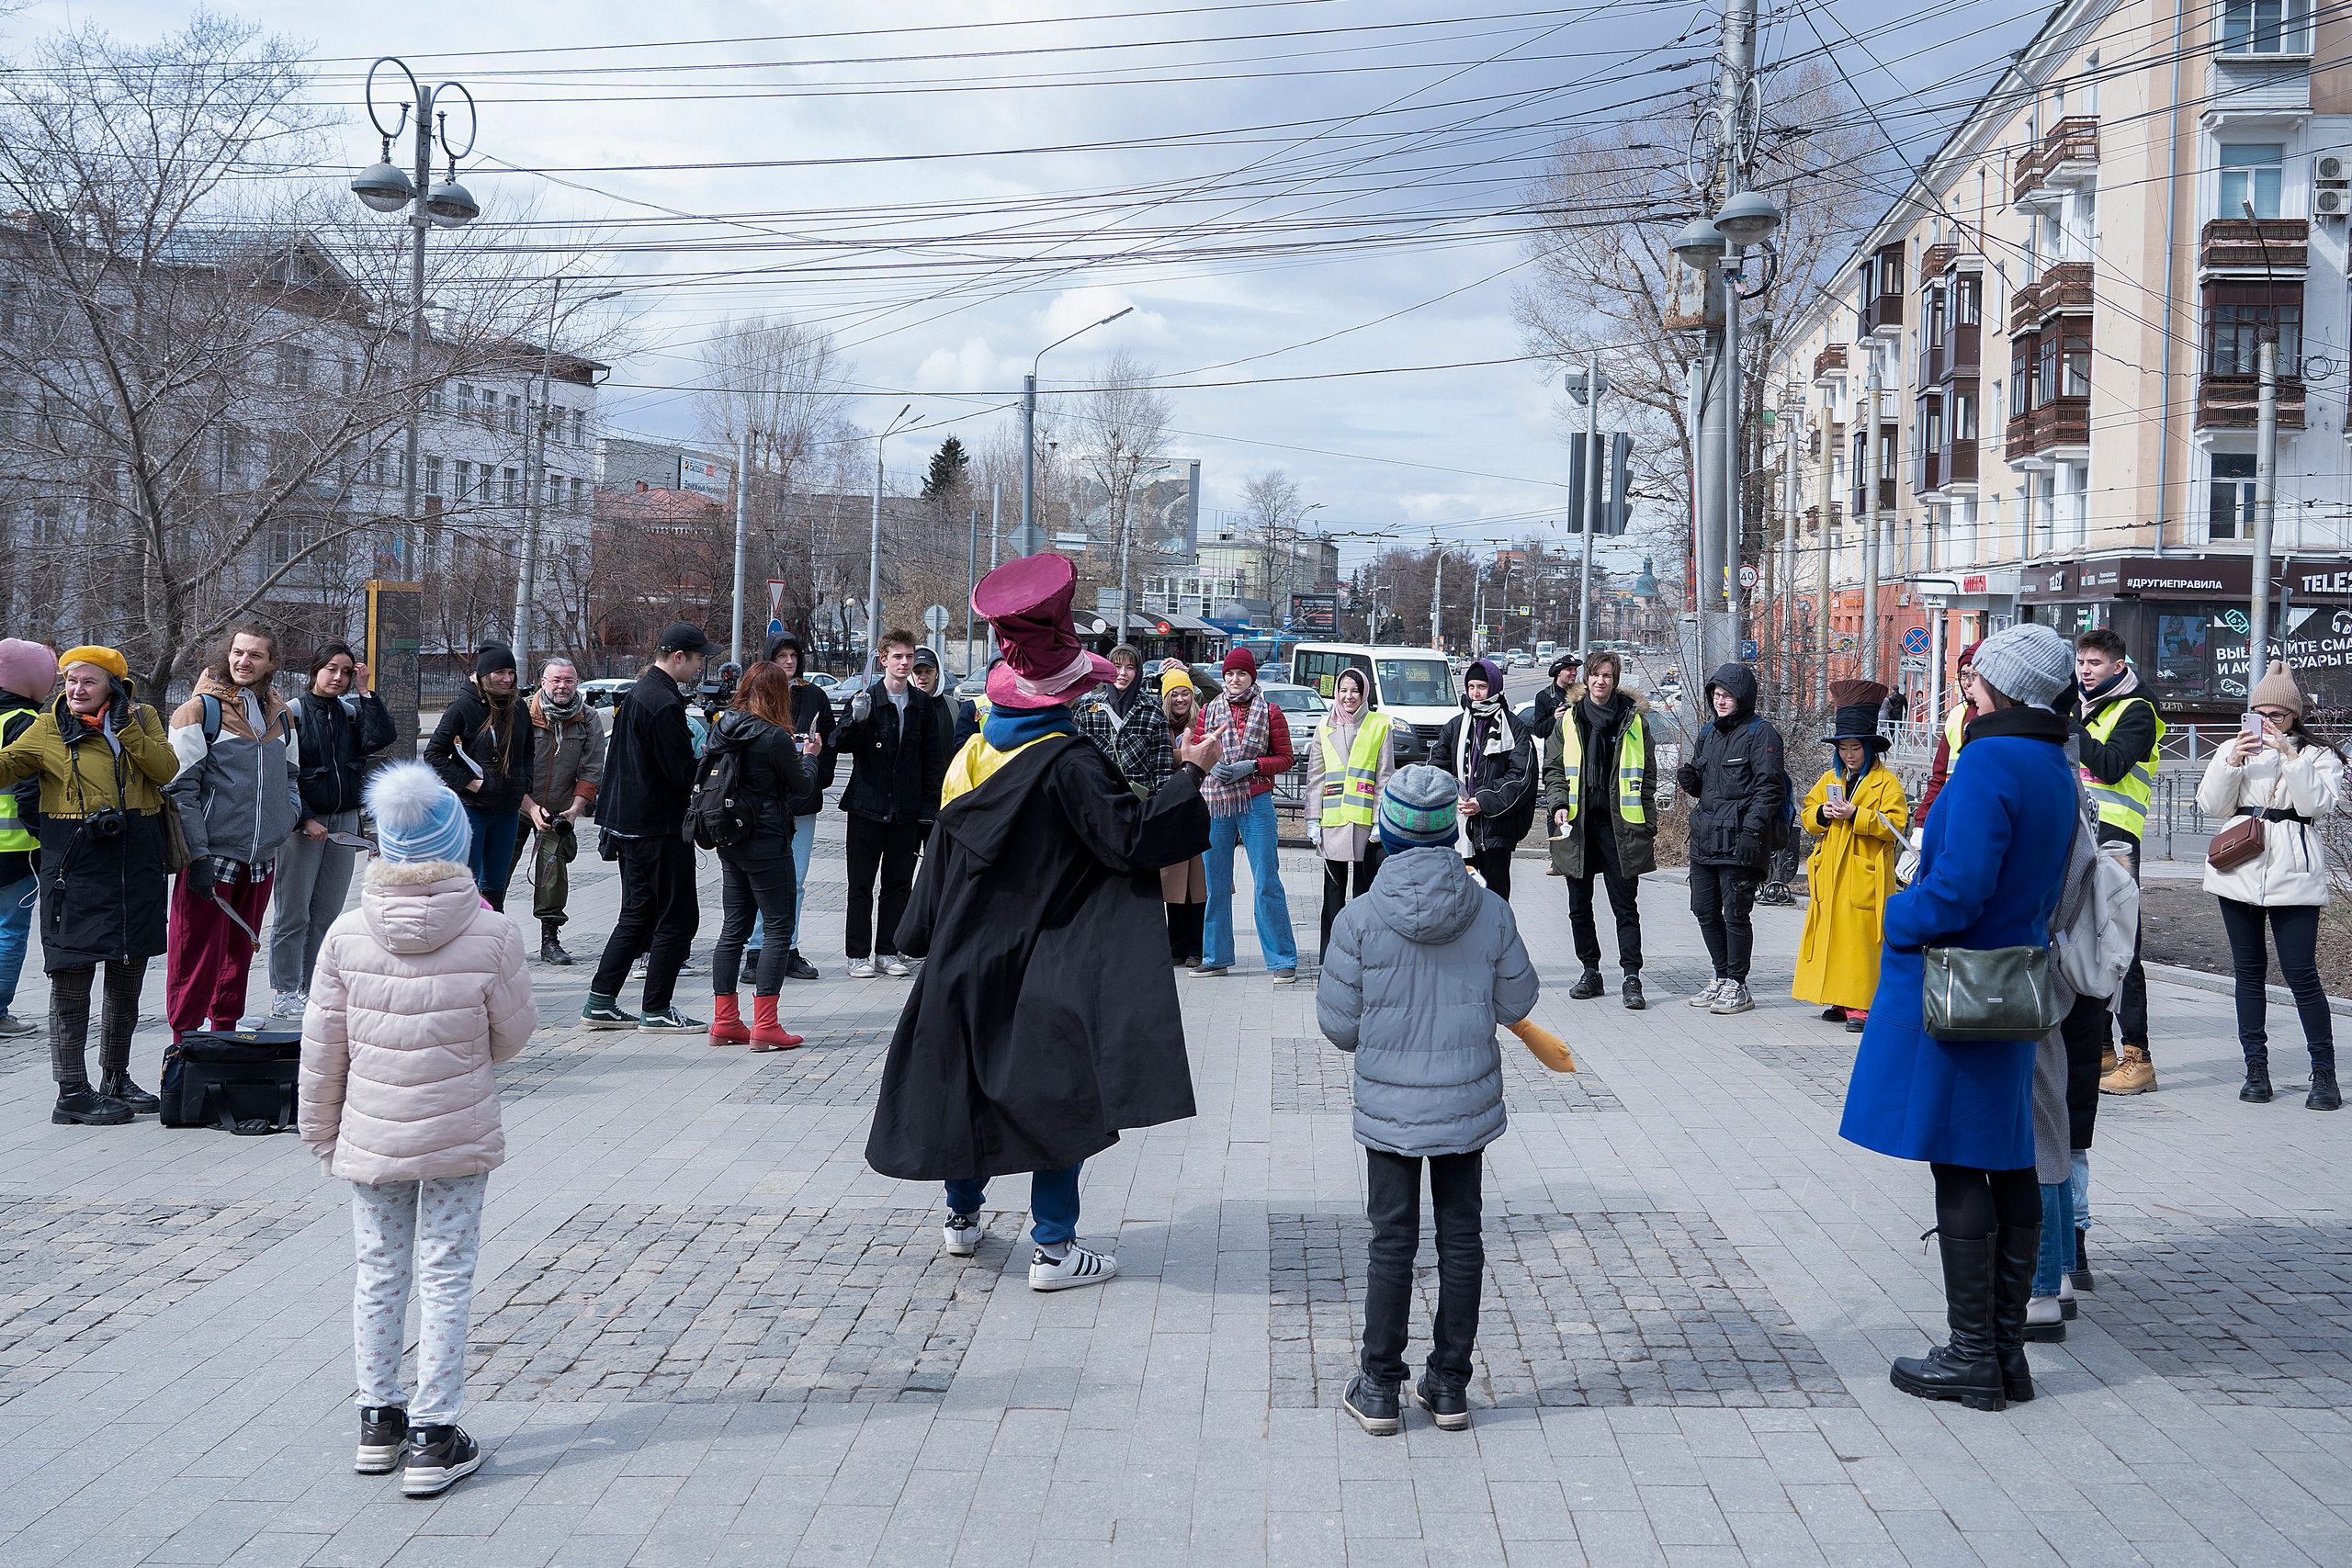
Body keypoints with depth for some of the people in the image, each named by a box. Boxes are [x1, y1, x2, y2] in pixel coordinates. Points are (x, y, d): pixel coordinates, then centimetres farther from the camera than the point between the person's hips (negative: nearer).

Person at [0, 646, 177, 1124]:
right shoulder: (49, 730, 0)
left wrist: (126, 728, -13)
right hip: (77, 864, -4)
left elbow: (167, 770, -5)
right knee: (72, 976, -6)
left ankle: (115, 1080, 27)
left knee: (128, 978, 13)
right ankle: (72, 1093, -2)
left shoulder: (141, 718, 7)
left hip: (138, 864, 4)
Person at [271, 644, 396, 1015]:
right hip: (301, 822, -5)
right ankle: (283, 995, 7)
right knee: (294, 913, -1)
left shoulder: (350, 712, 9)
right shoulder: (293, 713, -6)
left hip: (345, 820, 5)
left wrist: (364, 692, -8)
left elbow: (382, 737, -9)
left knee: (327, 913, 8)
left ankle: (312, 991, 16)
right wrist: (305, 819, -15)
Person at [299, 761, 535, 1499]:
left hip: (371, 1136, 2)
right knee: (445, 1278, 6)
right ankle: (433, 1438, 10)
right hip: (460, 1134, -2)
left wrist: (320, 1131, 11)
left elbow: (322, 1050, -2)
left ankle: (379, 1418, 28)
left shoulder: (347, 934, -10)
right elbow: (512, 1035, -4)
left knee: (378, 1272, 16)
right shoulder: (491, 935, -16)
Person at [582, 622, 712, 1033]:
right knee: (677, 918, -1)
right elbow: (683, 773, -20)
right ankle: (656, 1011, 3)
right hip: (660, 826, -10)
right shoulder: (664, 704, -18)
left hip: (628, 824, 10)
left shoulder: (637, 694, 14)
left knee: (638, 915, 16)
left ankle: (600, 1002, 17)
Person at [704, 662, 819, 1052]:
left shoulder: (722, 727, 3)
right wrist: (807, 755, 16)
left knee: (733, 928, 13)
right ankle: (764, 1026, -3)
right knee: (778, 928, 0)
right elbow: (801, 786, -6)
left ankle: (724, 1022, 15)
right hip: (766, 841, -7)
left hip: (728, 840, 7)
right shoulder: (775, 737, -17)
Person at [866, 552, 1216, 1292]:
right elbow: (1131, 837, -21)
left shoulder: (973, 755, 4)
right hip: (1043, 967, -7)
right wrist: (1189, 773, -12)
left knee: (969, 1085, 19)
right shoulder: (1068, 764, -17)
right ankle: (1053, 1248, 3)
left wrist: (931, 939, 25)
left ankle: (962, 1216, 31)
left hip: (965, 956, 7)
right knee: (1058, 1094, 1)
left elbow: (942, 859, 14)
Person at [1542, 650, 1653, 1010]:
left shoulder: (1634, 721, 5)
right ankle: (1590, 971, 17)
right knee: (1579, 905, 7)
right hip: (1577, 824, 3)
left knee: (1625, 905, -5)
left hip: (1620, 825, -2)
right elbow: (1553, 768, 12)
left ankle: (1632, 978, -6)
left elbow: (1646, 778, 7)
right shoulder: (1569, 720, 9)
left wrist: (1649, 829, 1)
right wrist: (1559, 804, -6)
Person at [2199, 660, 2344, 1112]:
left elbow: (2319, 804, -9)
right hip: (2239, 870, 3)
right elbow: (2211, 804, 5)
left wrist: (2291, 757, -16)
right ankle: (2256, 1069, 12)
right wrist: (2231, 764, -10)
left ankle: (2324, 1073, 0)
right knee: (2248, 971, 6)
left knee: (2300, 972, -8)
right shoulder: (2234, 749, 15)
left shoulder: (2318, 755, 7)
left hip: (2294, 877, -3)